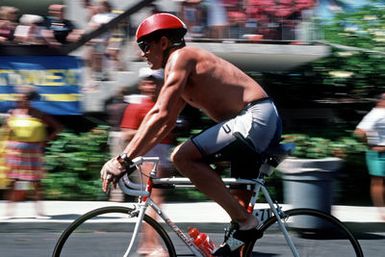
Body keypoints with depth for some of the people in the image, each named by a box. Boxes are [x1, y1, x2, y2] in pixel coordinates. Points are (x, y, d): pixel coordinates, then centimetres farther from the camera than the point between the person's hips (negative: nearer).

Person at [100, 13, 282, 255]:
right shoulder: (189, 61, 22)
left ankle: (245, 223, -16)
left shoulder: (180, 58, -8)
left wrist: (124, 159, -19)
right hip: (267, 124, 11)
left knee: (182, 157, -18)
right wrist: (128, 157, 19)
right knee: (240, 199, 16)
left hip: (255, 117, -11)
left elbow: (160, 114, -19)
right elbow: (167, 124, 25)